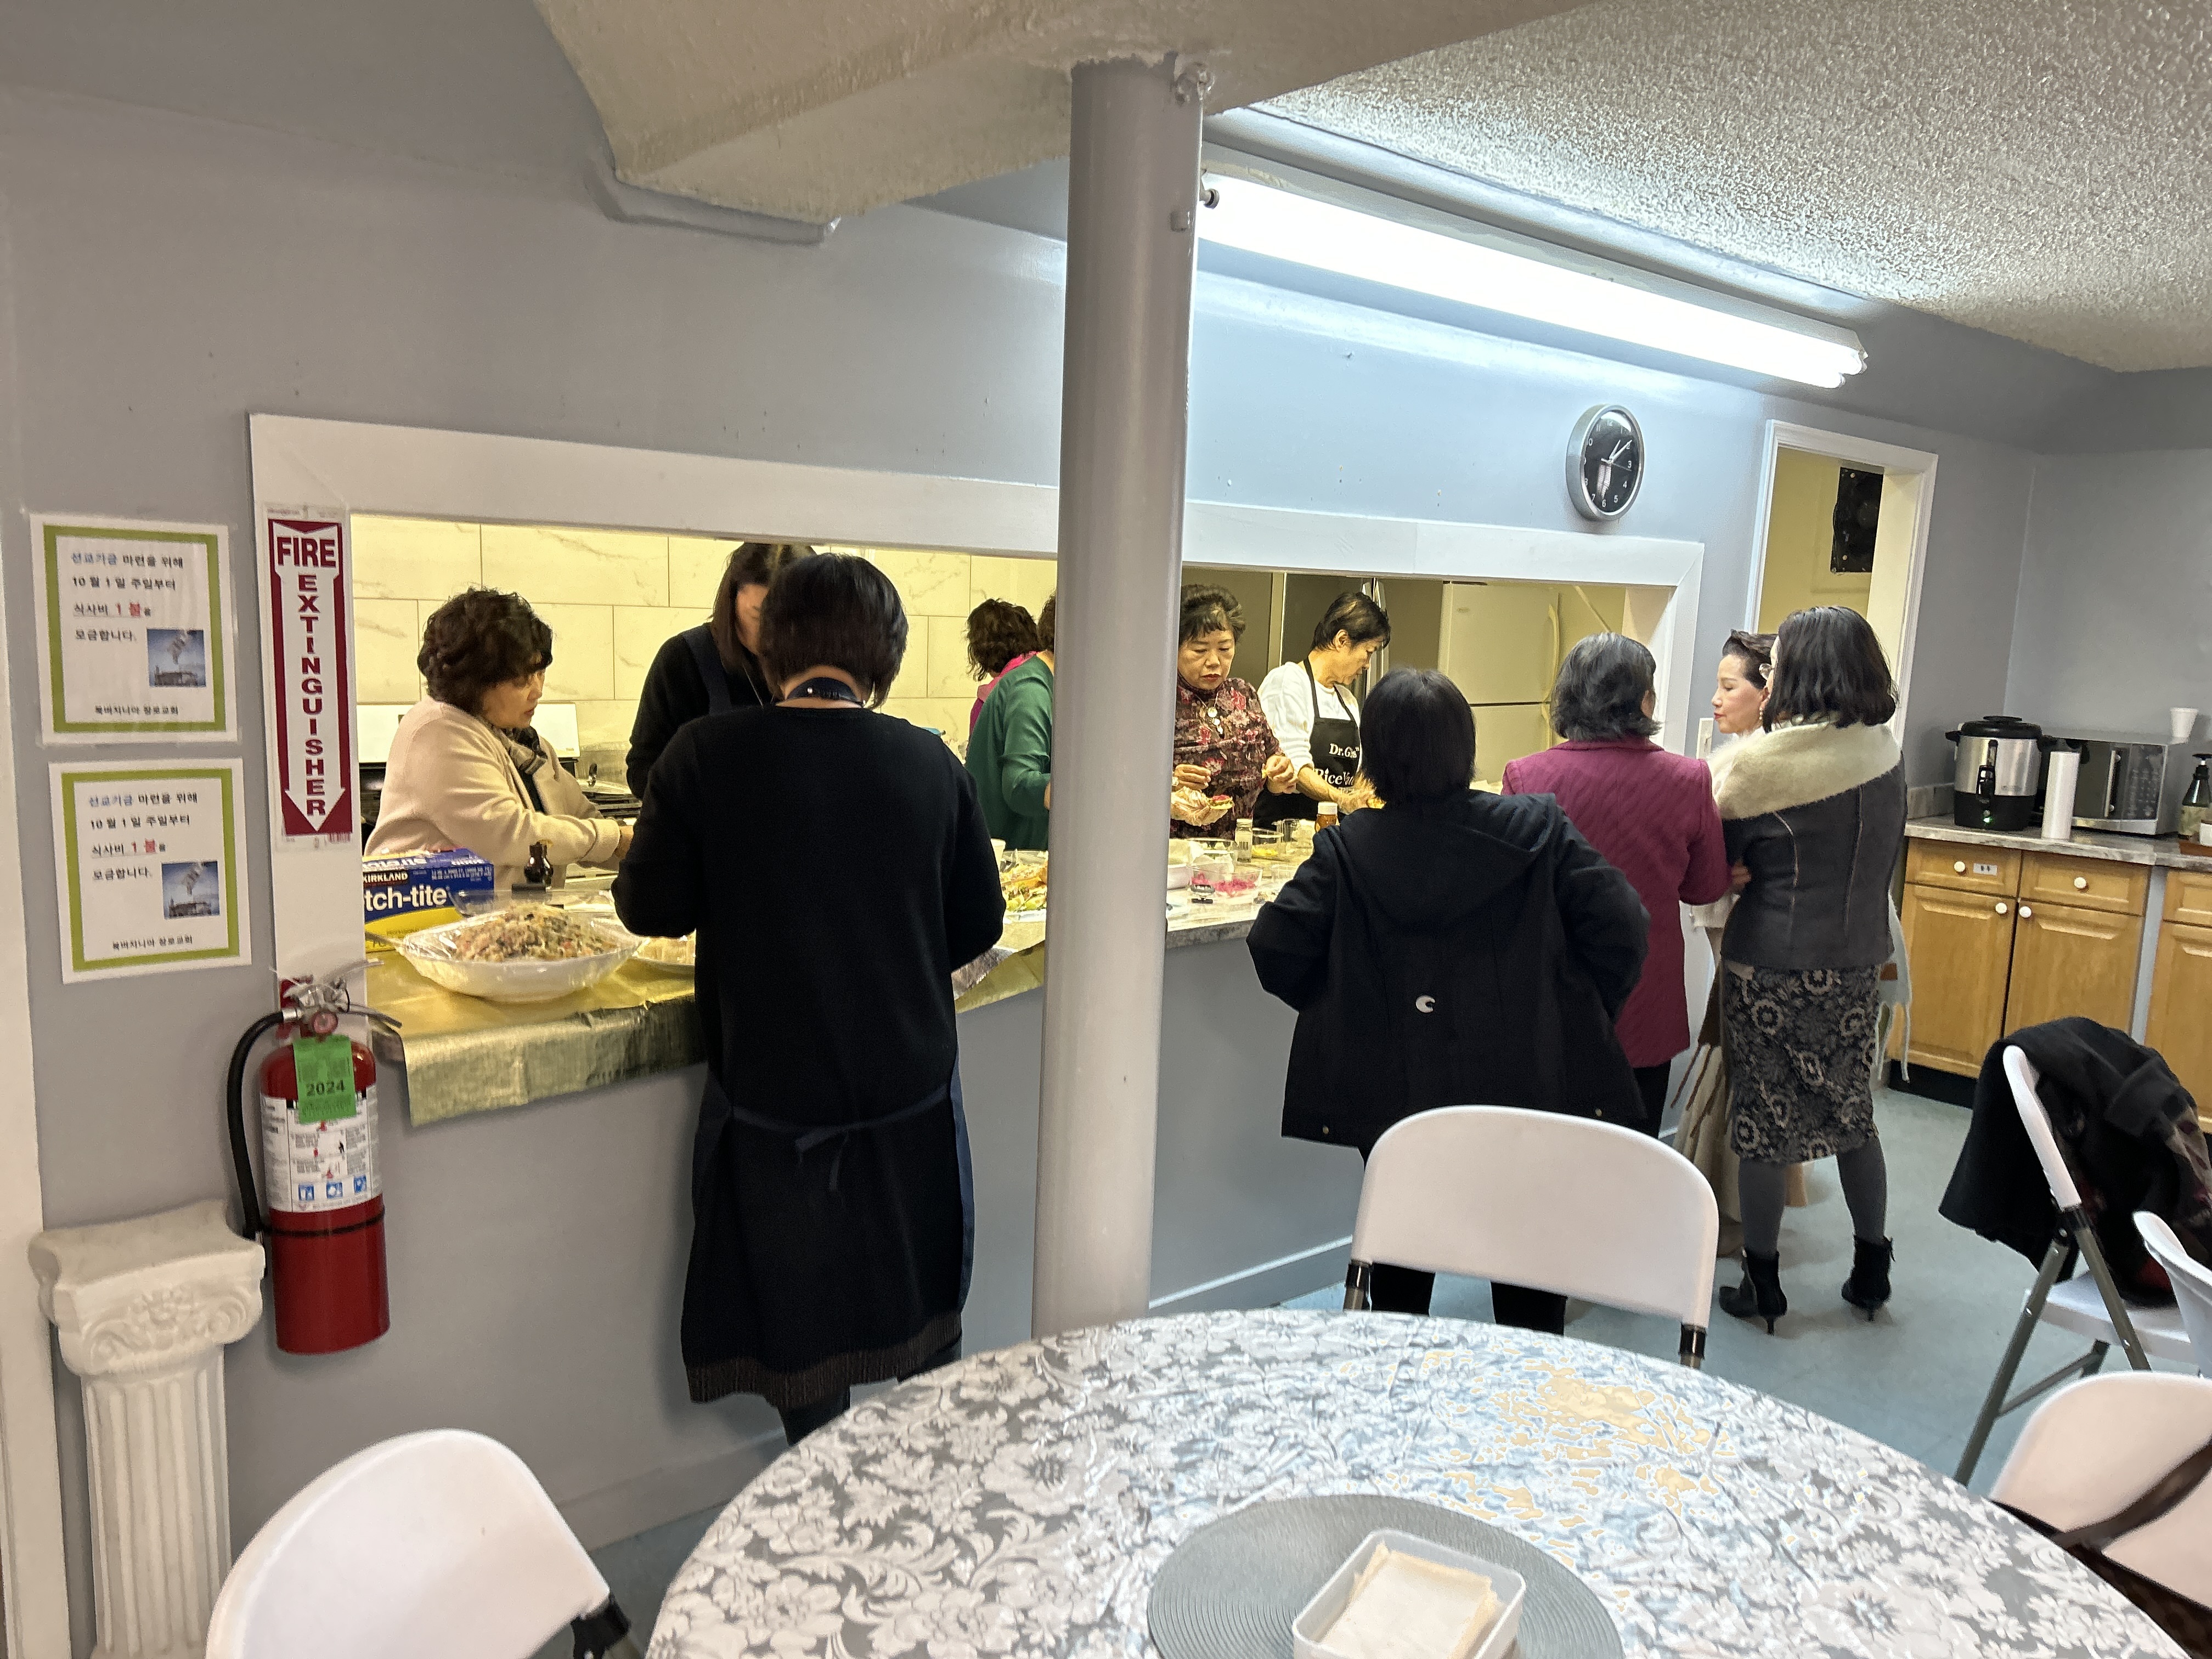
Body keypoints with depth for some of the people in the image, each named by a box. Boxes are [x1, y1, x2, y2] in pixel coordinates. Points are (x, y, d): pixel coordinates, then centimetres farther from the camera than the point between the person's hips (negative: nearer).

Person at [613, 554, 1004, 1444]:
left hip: (772, 1094, -2)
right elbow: (978, 926, 0)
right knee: (928, 1313, 23)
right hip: (911, 1087, 3)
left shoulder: (706, 755, -13)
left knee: (800, 1333, 16)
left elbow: (649, 906, -4)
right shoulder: (930, 762, -7)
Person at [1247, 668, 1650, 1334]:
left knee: (1400, 1258, 21)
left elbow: (1277, 950, -11)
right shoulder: (1538, 829, -7)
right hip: (1529, 1090, 0)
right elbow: (1620, 928, -8)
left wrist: (1340, 1005, 6)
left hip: (1392, 1097, 0)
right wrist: (1580, 1014, 6)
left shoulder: (1348, 850, -9)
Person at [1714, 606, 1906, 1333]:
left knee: (1764, 1122, 6)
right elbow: (1885, 855, 11)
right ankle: (1872, 1272, 30)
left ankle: (1762, 1285, 18)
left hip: (1772, 968, -6)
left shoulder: (1763, 762, -17)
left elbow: (1717, 856, -6)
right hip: (1858, 963, 6)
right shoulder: (1884, 750, 2)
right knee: (1853, 1115, 18)